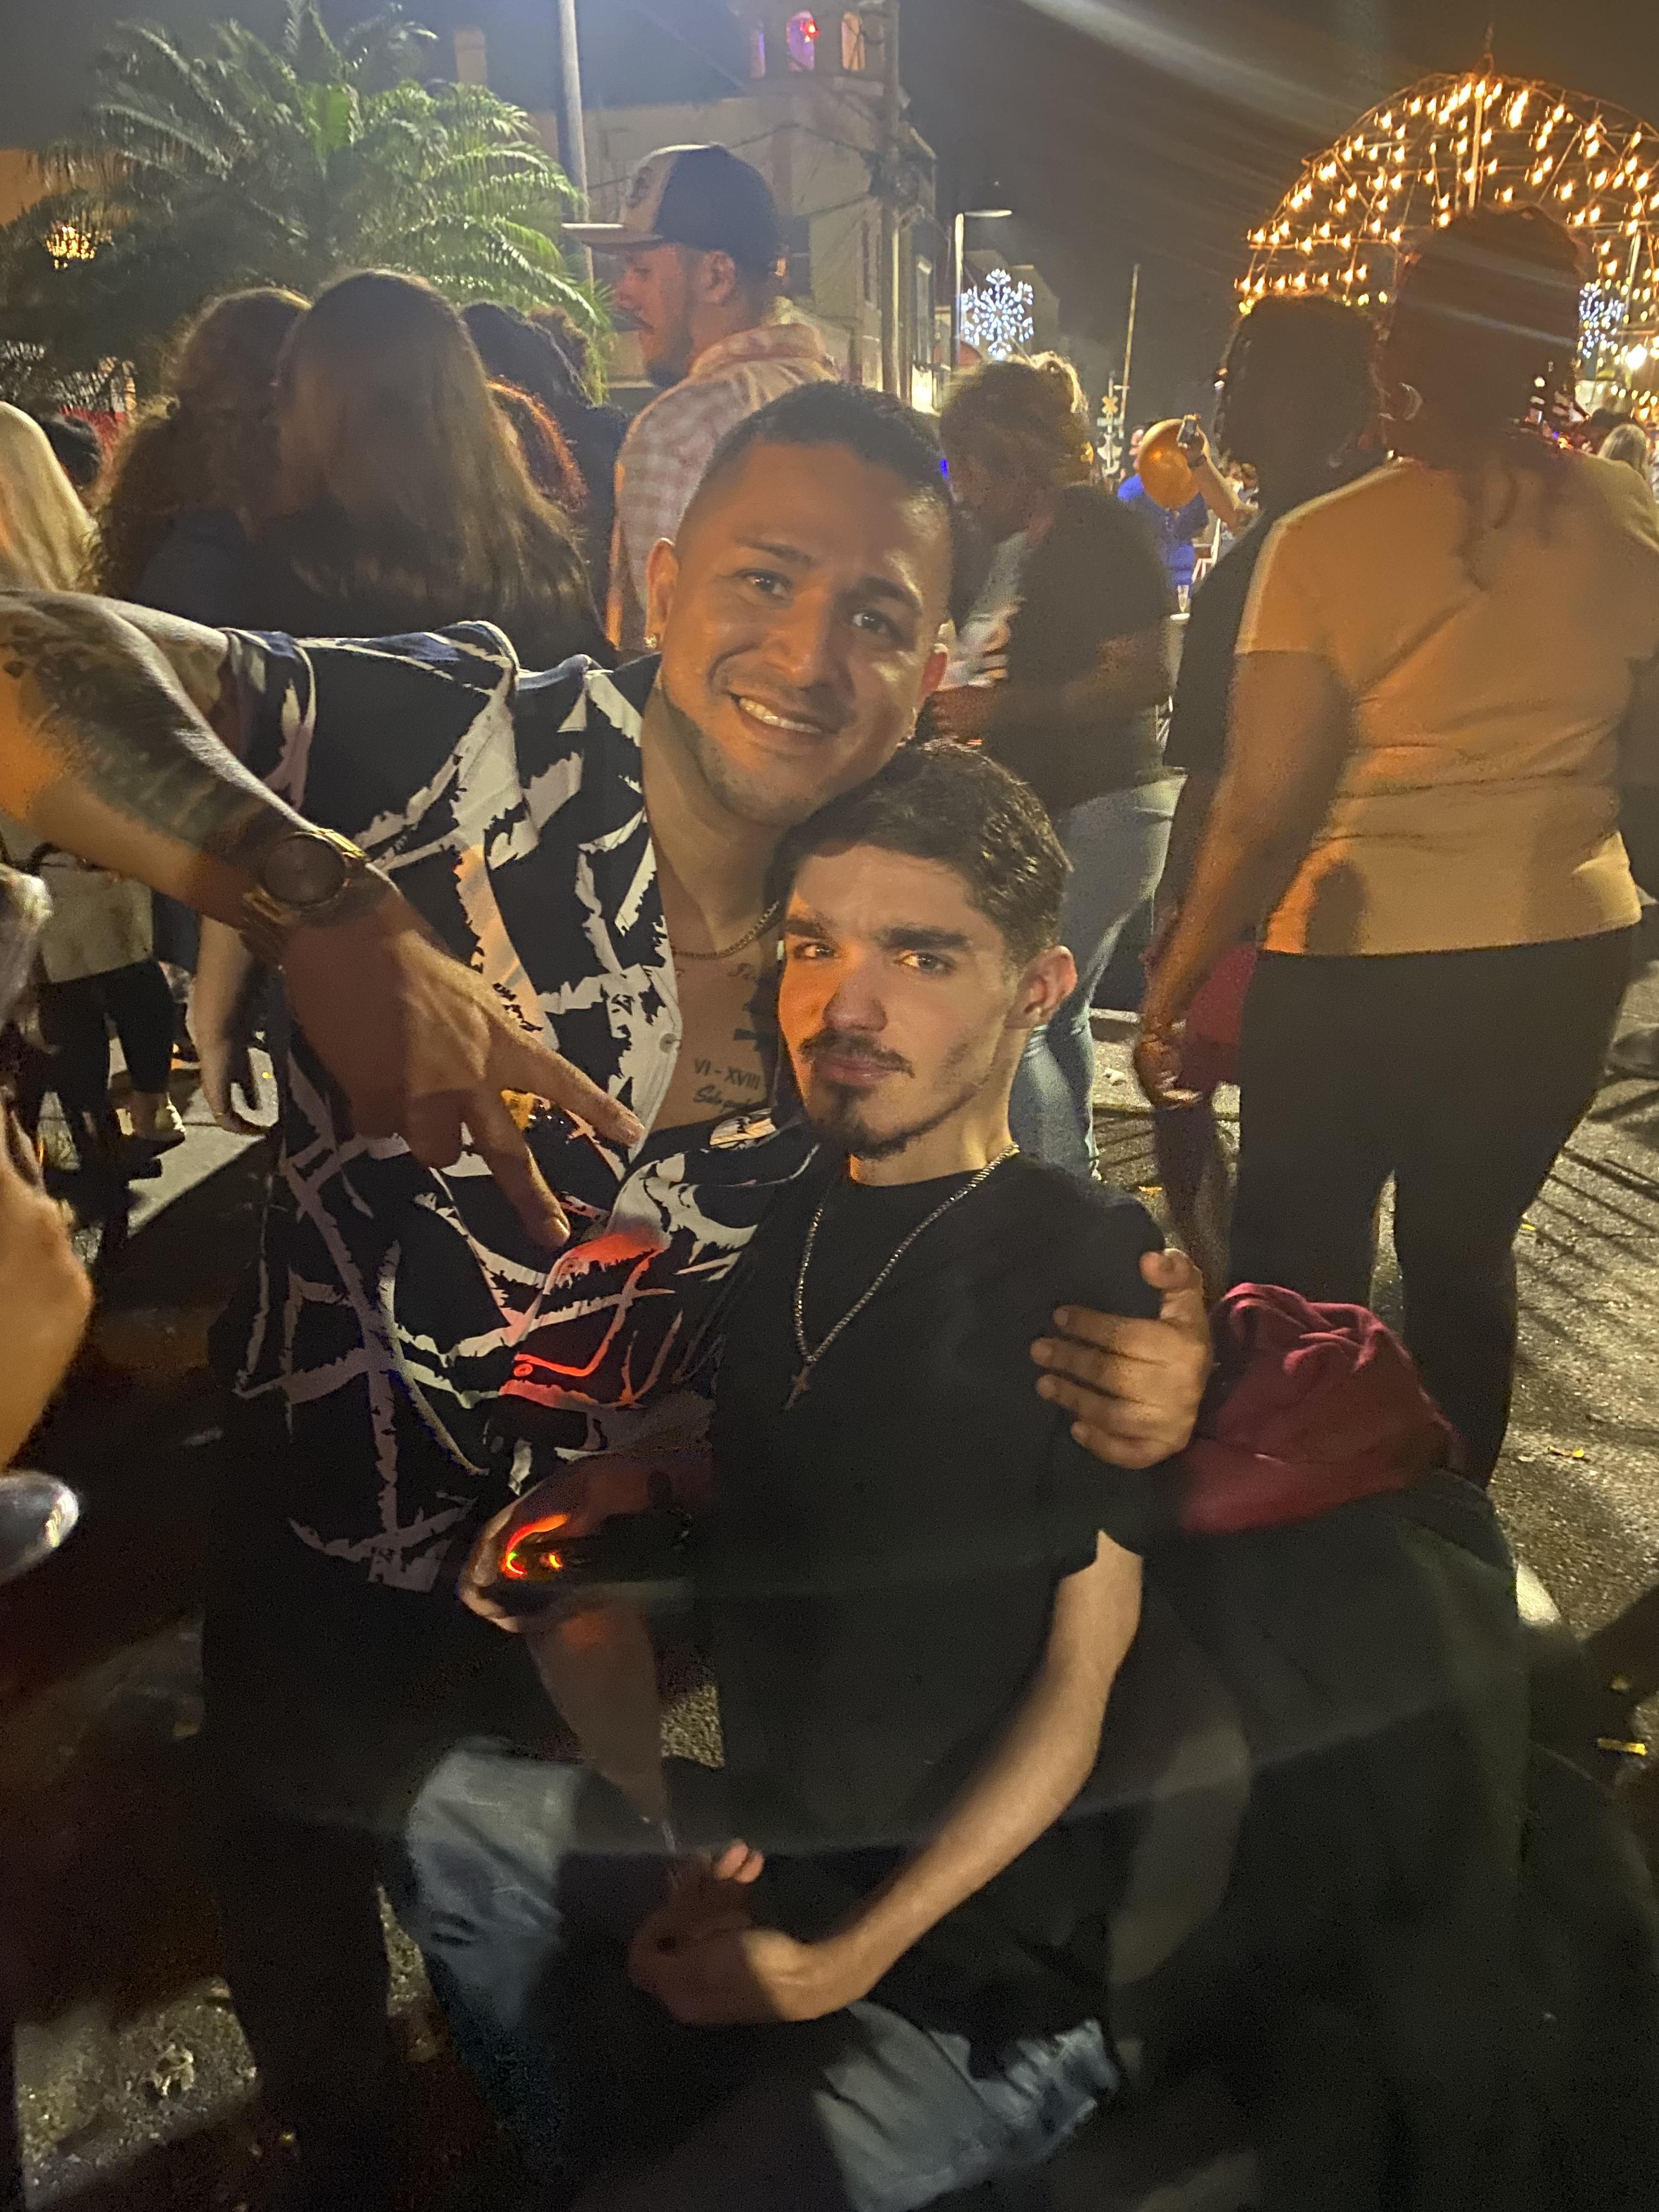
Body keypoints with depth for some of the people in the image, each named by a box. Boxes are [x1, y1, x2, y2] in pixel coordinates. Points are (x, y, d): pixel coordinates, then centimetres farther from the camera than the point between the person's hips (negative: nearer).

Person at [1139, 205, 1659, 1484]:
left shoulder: (1325, 545, -12)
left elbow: (1264, 811, -13)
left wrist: (1176, 986, -4)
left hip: (1360, 960, -3)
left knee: (1301, 1258, 15)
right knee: (1467, 1249, 20)